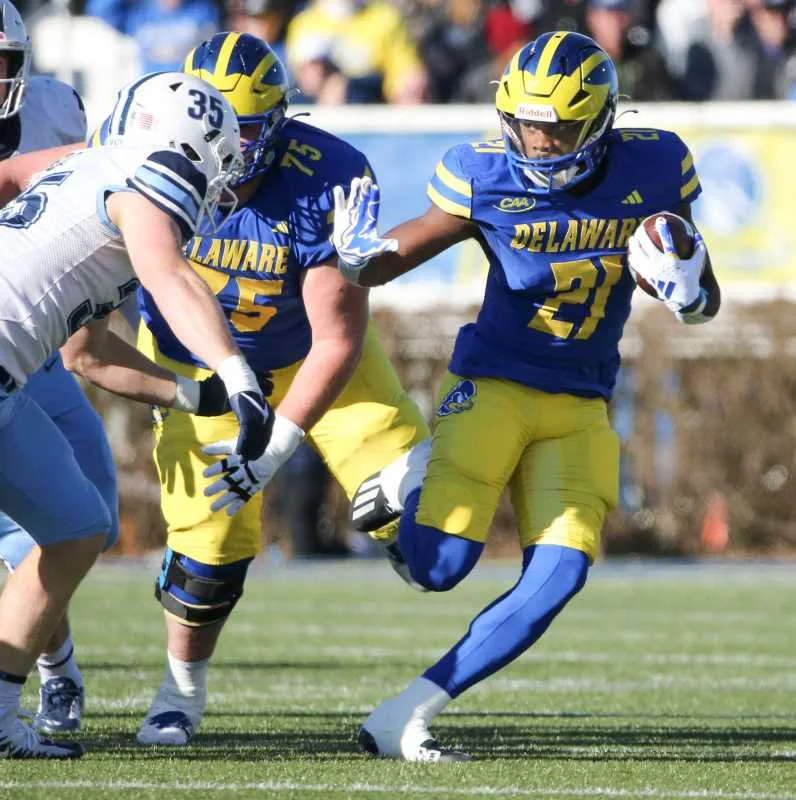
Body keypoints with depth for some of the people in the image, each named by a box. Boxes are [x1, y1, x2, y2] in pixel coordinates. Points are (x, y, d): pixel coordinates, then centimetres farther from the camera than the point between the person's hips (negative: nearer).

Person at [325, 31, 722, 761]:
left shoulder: (651, 171, -5)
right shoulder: (486, 178, -13)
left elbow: (707, 304, 6)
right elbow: (398, 255, -2)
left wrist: (686, 287, -18)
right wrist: (357, 257, -26)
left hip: (580, 411, 3)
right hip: (492, 385, -3)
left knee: (558, 577, -12)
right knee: (439, 565, -16)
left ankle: (403, 719, -5)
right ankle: (415, 479, 20)